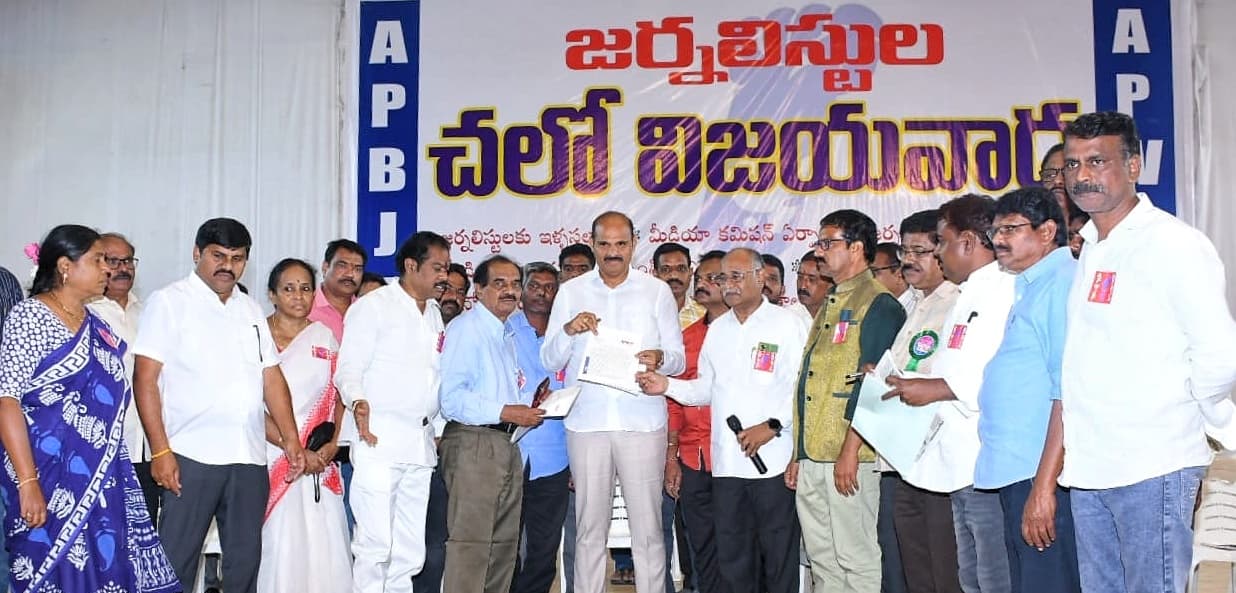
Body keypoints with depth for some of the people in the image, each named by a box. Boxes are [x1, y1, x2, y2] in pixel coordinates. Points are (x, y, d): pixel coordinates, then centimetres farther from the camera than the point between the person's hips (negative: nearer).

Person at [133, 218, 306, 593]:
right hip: (191, 457, -5)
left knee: (245, 561, 11)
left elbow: (271, 377, 16)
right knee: (177, 561, 0)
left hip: (250, 458, 5)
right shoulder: (170, 302, 0)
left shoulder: (251, 309, 16)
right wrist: (160, 451, -13)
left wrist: (290, 438, 8)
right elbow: (146, 379, -6)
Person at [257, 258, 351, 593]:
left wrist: (332, 444, -2)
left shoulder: (324, 336, 12)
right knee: (278, 549, -5)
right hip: (274, 459, -3)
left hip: (320, 463, 4)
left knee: (325, 550, 0)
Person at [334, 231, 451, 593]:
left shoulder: (434, 314, 19)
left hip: (421, 442, 7)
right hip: (380, 440, -7)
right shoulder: (374, 306, -1)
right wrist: (358, 402, -25)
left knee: (410, 551, 9)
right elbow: (349, 369, -7)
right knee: (375, 545, -9)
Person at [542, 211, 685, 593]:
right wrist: (568, 330, -14)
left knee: (648, 526, 1)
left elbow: (679, 359, 5)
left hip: (642, 422, -1)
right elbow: (549, 361, 6)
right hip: (586, 422, 1)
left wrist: (661, 358, -18)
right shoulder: (570, 292, 9)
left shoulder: (657, 291, 6)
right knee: (590, 526, 7)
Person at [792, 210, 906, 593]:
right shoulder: (830, 305, 20)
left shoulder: (878, 304, -8)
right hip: (812, 457, 9)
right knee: (822, 559, 14)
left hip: (848, 458, -9)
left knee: (855, 558, -1)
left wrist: (850, 451, -20)